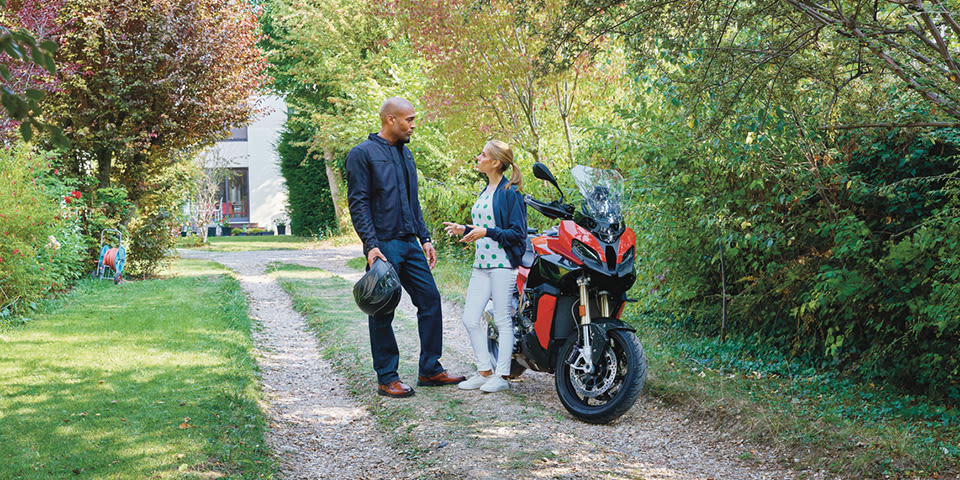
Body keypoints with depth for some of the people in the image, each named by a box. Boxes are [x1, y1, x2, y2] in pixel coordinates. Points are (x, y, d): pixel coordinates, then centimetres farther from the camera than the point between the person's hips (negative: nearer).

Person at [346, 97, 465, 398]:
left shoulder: (405, 153, 18)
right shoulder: (362, 154, -6)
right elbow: (358, 204, -11)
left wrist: (425, 239, 16)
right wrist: (371, 245, -19)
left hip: (410, 243, 7)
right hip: (383, 246, -7)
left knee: (430, 299, 5)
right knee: (382, 312, -1)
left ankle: (430, 369, 15)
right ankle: (386, 378, 7)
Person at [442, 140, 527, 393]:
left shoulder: (510, 192, -10)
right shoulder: (485, 191, 16)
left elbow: (518, 233, -13)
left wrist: (486, 232, -20)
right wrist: (464, 230, 10)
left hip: (503, 264, -9)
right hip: (481, 265, 9)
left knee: (503, 320, -1)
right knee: (470, 319, 4)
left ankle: (502, 375, 6)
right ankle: (485, 371, 14)